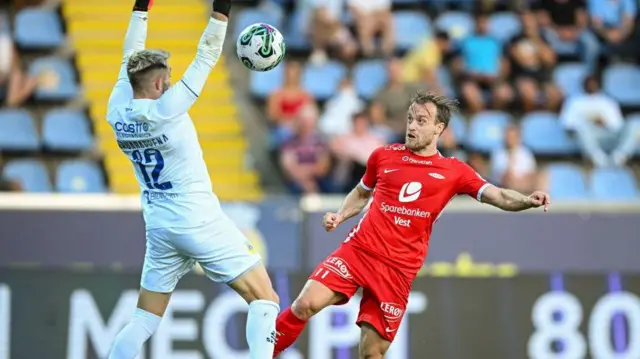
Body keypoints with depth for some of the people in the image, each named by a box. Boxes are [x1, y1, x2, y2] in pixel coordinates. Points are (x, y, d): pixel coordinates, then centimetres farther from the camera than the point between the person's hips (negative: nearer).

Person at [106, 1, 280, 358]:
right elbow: (206, 58, -14)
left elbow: (131, 55, 12)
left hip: (159, 228, 7)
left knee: (144, 321, 14)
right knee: (265, 299, -1)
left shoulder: (117, 112, -2)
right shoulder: (165, 110, -17)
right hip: (200, 222, -7)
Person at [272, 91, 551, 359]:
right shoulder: (384, 156, 10)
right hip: (358, 248, 1)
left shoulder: (454, 172, 5)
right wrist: (339, 216, 8)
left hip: (399, 268, -1)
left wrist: (527, 200, -23)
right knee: (306, 304, -20)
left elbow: (499, 197, -3)